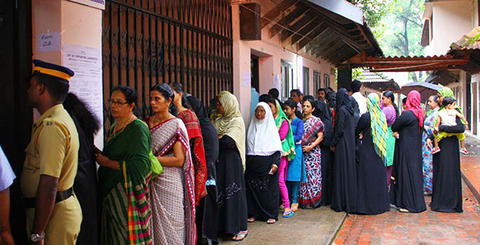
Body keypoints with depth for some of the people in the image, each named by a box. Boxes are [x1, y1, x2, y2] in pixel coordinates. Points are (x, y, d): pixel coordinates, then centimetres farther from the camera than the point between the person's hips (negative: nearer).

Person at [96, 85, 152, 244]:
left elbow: (140, 165, -21)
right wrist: (100, 154, 4)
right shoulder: (114, 127, 14)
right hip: (109, 192, 8)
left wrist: (106, 162, -14)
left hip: (127, 195, -8)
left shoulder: (138, 129, -13)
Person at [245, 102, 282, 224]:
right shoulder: (252, 127, 13)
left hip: (267, 163, -4)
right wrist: (246, 162, 10)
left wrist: (275, 163, -14)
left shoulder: (271, 127, 1)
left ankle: (271, 215, 8)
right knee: (252, 188, 3)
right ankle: (254, 213, 13)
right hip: (252, 164, 4)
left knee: (269, 188, -1)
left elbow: (277, 147, -4)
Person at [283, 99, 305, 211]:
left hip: (295, 150, -4)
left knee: (294, 175, -3)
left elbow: (298, 136, -10)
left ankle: (294, 200, 5)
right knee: (285, 175, 5)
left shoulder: (299, 122, -1)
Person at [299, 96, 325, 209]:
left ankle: (314, 200, 6)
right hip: (301, 152, 4)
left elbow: (320, 137, -3)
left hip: (312, 152, -4)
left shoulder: (317, 121, -1)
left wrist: (311, 146, -14)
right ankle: (303, 200, 10)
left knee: (312, 174, -3)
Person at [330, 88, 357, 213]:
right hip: (351, 143, 8)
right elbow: (354, 128, 14)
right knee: (350, 170, 11)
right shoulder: (350, 109, 10)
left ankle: (341, 203, 2)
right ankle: (351, 202, 17)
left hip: (343, 145, -8)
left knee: (342, 172, -3)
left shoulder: (342, 110, -14)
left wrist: (333, 144, -7)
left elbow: (339, 129, -17)